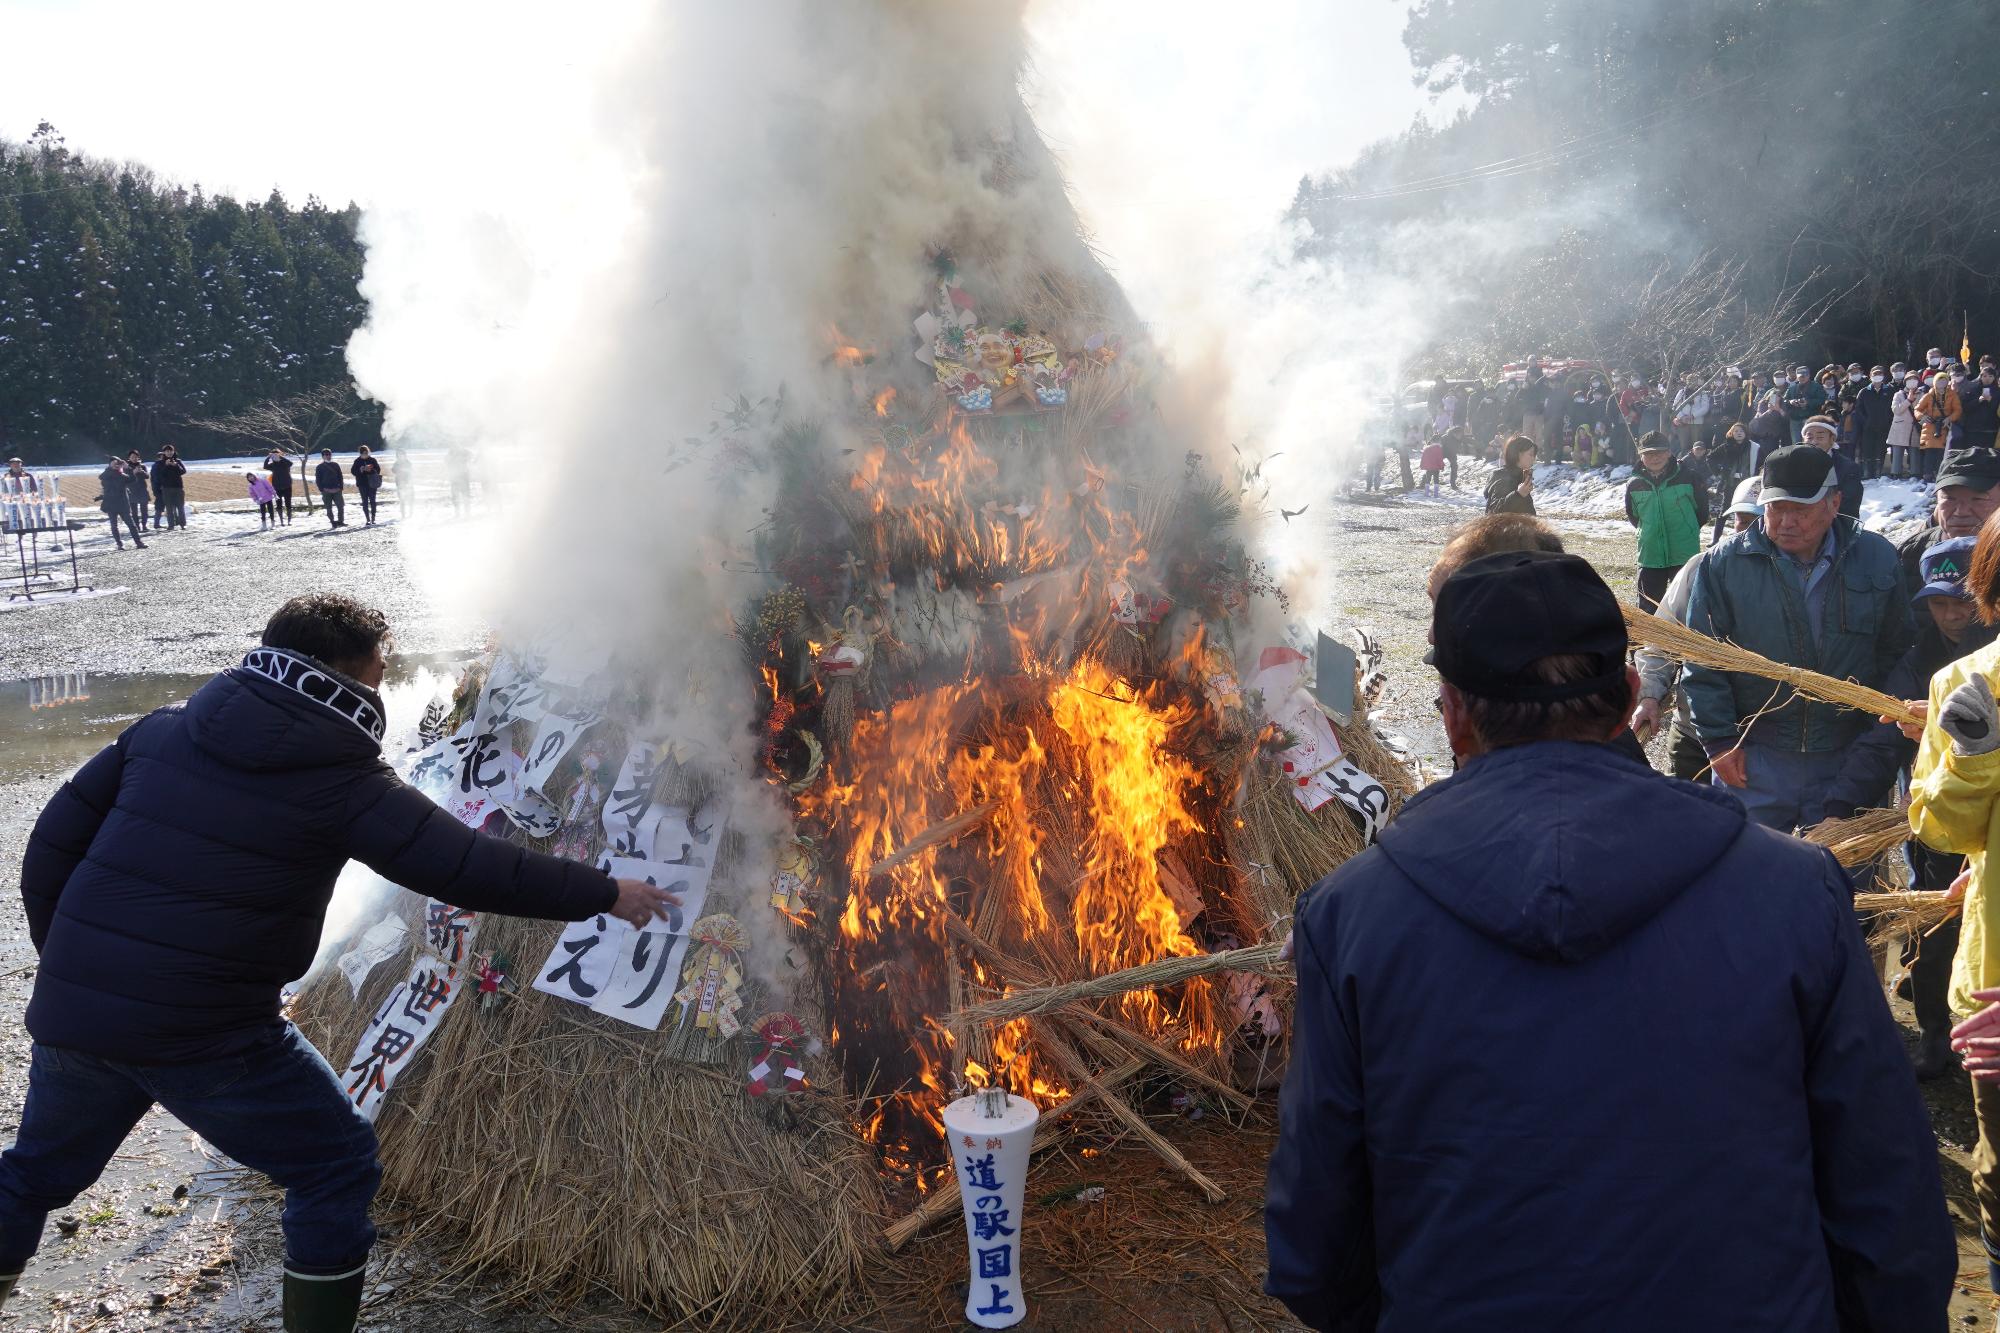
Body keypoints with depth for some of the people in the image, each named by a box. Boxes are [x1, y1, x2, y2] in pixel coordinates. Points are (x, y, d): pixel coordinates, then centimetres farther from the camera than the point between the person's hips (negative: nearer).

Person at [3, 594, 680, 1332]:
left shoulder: (164, 729, 7)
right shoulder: (343, 780, -9)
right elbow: (474, 869, -10)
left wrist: (68, 962, 21)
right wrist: (605, 894, -1)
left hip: (69, 1012, 7)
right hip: (203, 1033, -6)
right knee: (336, 1167, 12)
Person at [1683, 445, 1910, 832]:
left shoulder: (1877, 558, 1)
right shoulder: (1724, 563, -4)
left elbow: (1896, 655, 8)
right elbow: (1703, 664, -2)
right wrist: (1719, 741, -6)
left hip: (1849, 759, 2)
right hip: (1753, 758, -1)